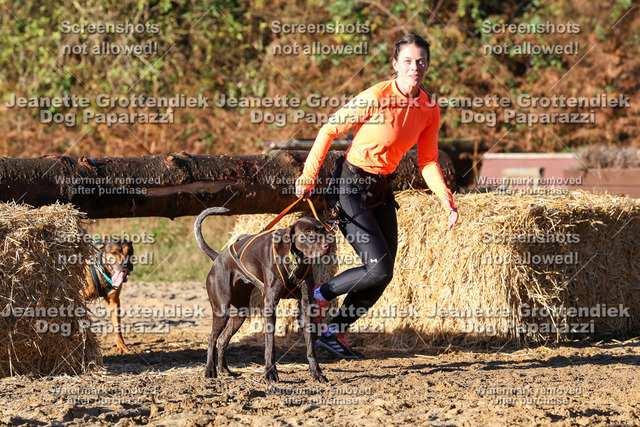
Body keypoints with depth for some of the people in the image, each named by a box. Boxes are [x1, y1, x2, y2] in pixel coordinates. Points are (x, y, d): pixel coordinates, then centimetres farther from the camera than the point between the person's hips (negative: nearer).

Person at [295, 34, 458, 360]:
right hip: (350, 186, -7)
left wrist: (446, 199, -9)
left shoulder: (429, 109, -1)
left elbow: (428, 161, 5)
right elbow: (329, 130, -12)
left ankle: (334, 333, 21)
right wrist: (309, 175, -13)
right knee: (379, 268, -14)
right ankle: (318, 296, 8)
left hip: (382, 188, 7)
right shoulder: (376, 97, -20)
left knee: (383, 274, 6)